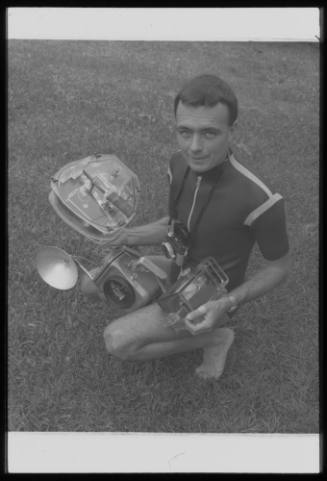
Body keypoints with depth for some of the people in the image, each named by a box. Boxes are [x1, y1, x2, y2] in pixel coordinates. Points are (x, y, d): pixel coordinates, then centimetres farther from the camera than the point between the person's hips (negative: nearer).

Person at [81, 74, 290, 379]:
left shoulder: (260, 201, -35)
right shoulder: (181, 164, -14)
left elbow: (279, 266, -17)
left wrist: (227, 305, -30)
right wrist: (125, 237, -10)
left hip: (210, 299, -6)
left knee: (117, 342, -18)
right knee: (88, 283, 5)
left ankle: (214, 336, 0)